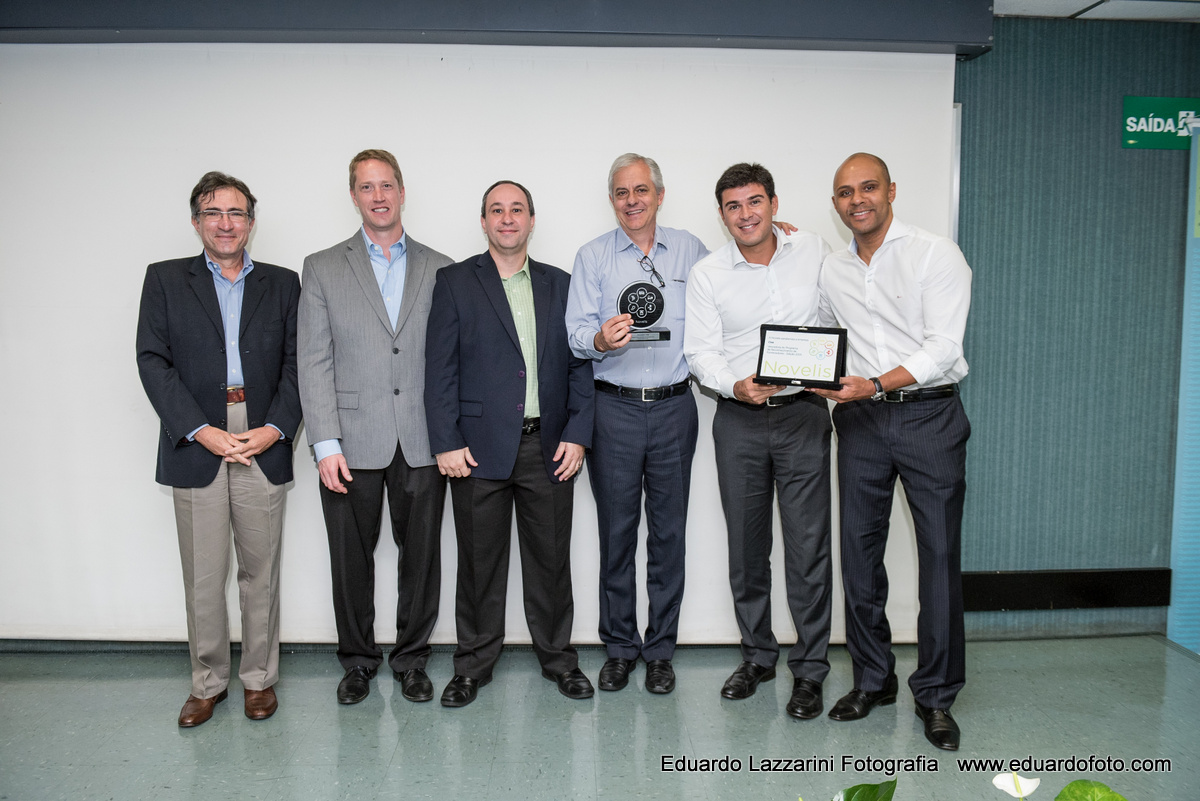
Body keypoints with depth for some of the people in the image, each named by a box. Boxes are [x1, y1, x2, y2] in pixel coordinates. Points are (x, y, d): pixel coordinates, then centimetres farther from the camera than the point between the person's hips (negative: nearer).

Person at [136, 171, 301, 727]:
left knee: (261, 573, 8)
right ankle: (208, 682, 24)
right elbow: (153, 361, -1)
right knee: (202, 578, 7)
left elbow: (296, 363, 4)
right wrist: (201, 431, -12)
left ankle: (259, 677, 23)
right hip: (196, 446, 0)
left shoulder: (282, 284, 10)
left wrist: (276, 428, -11)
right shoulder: (165, 280, 9)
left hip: (264, 446, 0)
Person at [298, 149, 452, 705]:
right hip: (351, 444, 0)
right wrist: (325, 443, -8)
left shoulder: (440, 269, 8)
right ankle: (358, 660, 30)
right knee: (352, 559, 10)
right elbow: (314, 362, 0)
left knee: (421, 556, 9)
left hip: (422, 443, 1)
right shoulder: (322, 268, 6)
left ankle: (412, 658, 28)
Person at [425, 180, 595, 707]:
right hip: (479, 446, -2)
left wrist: (577, 434, 0)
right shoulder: (455, 282, 3)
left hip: (549, 447, 2)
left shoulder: (559, 285, 11)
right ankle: (473, 664, 24)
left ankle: (557, 656, 28)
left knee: (551, 558, 10)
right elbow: (440, 369, -2)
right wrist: (446, 443, -9)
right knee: (479, 561, 7)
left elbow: (579, 364, 9)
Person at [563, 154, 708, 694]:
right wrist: (601, 339, -24)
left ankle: (660, 650, 20)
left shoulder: (689, 250, 10)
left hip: (674, 406, 1)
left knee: (668, 531, 6)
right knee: (616, 532, 5)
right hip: (614, 408, -1)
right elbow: (577, 332, -3)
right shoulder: (592, 256, 5)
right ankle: (619, 648, 20)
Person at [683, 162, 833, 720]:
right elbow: (701, 351, -1)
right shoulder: (706, 274, 3)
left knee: (808, 544, -1)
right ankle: (757, 655, 28)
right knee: (746, 544, 10)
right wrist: (735, 385, -19)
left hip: (803, 415, -1)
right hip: (738, 422, 1)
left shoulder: (814, 251, 5)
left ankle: (809, 669, 14)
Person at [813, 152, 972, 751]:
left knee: (939, 554, -2)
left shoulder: (935, 254, -2)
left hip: (929, 414, -4)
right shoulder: (831, 271, 13)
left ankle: (935, 695, 13)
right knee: (859, 552, 6)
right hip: (860, 421, 4)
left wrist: (876, 384, -22)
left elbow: (942, 347, -12)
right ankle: (873, 679, 22)